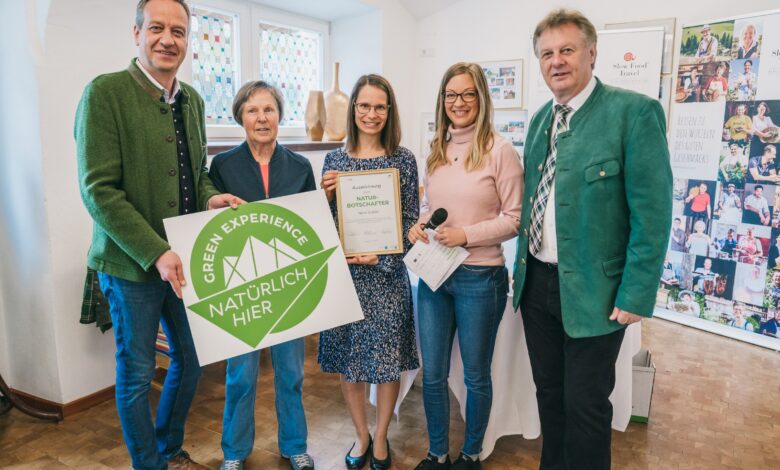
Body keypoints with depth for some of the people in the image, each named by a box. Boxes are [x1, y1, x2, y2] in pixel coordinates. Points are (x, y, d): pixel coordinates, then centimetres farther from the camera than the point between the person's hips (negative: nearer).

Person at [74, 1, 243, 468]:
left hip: (184, 258, 7)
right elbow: (98, 189, -18)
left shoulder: (193, 100, 7)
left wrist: (210, 197, -6)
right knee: (137, 374, 10)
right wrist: (155, 253, -23)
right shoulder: (105, 92, -13)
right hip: (132, 263, -6)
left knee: (191, 359, 18)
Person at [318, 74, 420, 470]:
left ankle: (380, 436, 31)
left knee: (388, 359, 7)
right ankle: (361, 435, 33)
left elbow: (411, 221, -2)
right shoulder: (334, 160, 4)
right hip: (343, 272, 2)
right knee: (346, 359, 11)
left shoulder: (403, 160, -1)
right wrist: (326, 196, -12)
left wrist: (381, 257, -14)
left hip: (387, 273, -2)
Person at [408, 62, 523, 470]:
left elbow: (515, 218, -10)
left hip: (479, 278, -5)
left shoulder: (499, 150, -9)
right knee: (432, 374, 14)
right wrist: (419, 225, -2)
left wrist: (467, 235, -20)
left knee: (476, 375, 13)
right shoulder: (436, 152, 9)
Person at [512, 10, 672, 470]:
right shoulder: (540, 119, 9)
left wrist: (636, 295, -17)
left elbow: (652, 213, -15)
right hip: (537, 282, 6)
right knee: (549, 392, 20)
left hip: (591, 289, -6)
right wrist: (523, 266, 12)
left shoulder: (635, 111, -12)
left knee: (585, 405, 8)